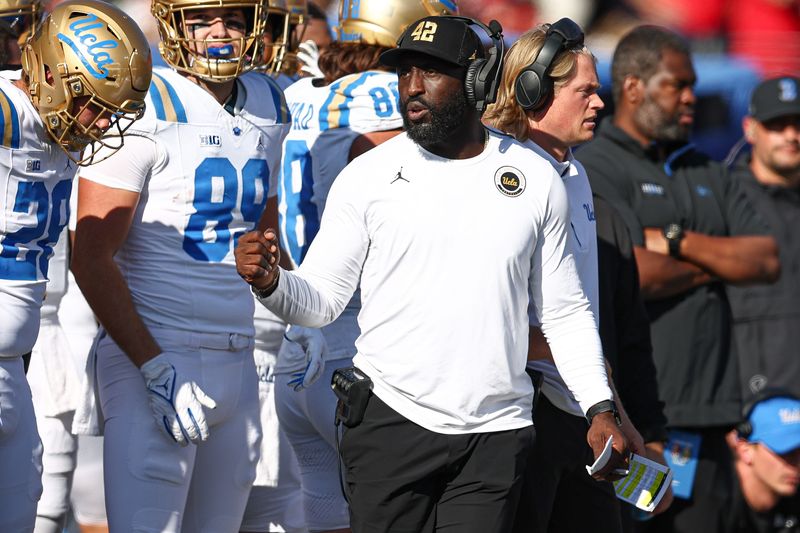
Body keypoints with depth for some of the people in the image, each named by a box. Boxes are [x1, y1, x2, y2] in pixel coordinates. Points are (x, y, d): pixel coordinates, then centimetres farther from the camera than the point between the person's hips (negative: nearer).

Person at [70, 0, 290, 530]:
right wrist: (157, 368, -19)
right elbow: (91, 256, -14)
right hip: (150, 357, -7)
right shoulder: (146, 108, -10)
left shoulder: (269, 107, 12)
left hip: (238, 363, 7)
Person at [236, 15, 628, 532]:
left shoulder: (537, 179, 6)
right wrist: (271, 282, -20)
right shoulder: (370, 175, 1)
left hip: (496, 433, 1)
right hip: (391, 422, -1)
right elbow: (321, 300, 1)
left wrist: (599, 408, 5)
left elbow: (565, 311, 13)